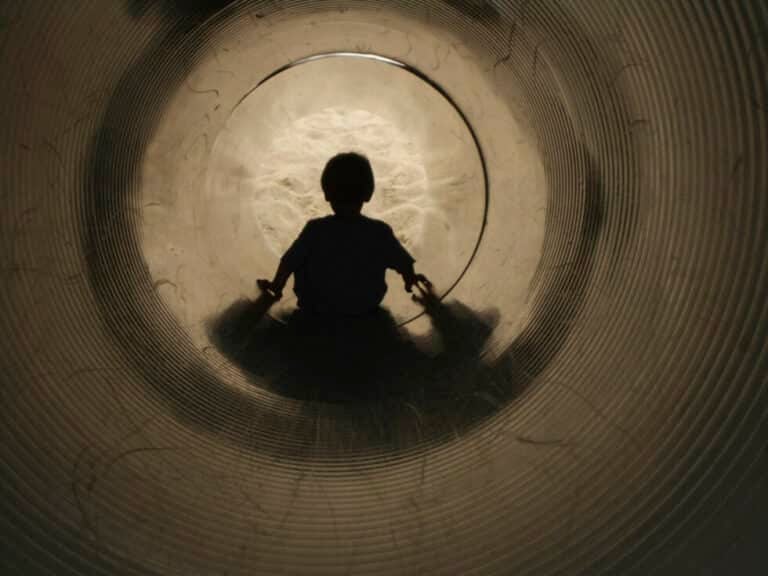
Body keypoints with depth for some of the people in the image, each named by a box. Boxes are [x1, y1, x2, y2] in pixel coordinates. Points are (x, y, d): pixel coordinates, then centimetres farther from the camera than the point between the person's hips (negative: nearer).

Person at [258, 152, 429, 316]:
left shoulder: (315, 229, -19)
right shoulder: (380, 231, -18)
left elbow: (288, 263, -9)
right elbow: (405, 264, -6)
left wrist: (276, 287, 10)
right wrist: (410, 281, 17)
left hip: (317, 307, -1)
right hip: (367, 306, 1)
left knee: (302, 260, 17)